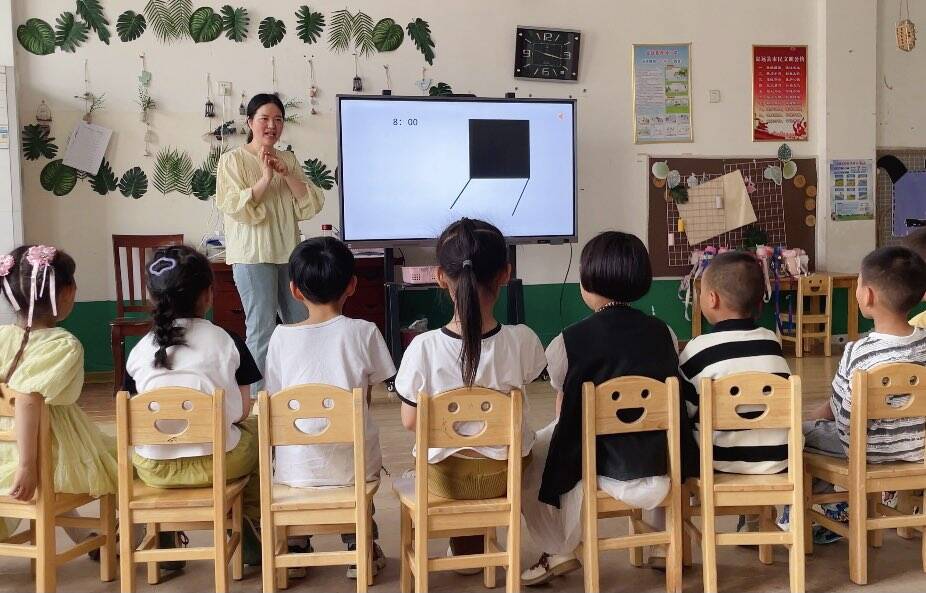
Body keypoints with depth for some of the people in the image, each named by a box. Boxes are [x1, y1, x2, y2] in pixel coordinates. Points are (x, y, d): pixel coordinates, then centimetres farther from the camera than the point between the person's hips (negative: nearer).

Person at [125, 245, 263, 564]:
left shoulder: (139, 351, -1)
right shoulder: (227, 343, -6)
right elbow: (242, 411, -2)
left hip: (154, 469, 2)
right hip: (218, 462, -2)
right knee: (257, 430, 29)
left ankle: (164, 533, 26)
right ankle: (248, 520, 20)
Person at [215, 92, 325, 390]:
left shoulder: (288, 159, 13)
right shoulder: (233, 159, -2)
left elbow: (311, 206, 4)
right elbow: (235, 207, -13)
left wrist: (286, 174, -9)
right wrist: (266, 178, -18)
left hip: (288, 252, 6)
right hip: (253, 255, -6)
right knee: (262, 329, -5)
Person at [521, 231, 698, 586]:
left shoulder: (570, 342, -9)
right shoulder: (662, 333, 2)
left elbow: (564, 412, 5)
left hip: (607, 475, -4)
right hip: (664, 475, 4)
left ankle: (558, 551, 23)